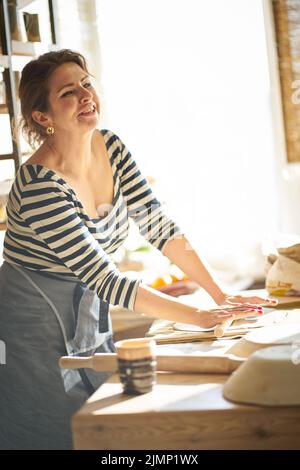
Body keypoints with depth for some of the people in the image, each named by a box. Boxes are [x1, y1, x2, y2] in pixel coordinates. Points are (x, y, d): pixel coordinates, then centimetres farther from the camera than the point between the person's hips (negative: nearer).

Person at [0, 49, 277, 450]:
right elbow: (105, 280, -28)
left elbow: (159, 226, 0)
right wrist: (203, 317, -27)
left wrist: (223, 297, -6)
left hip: (89, 312, 7)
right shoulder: (39, 187, -27)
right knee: (61, 435, 2)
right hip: (37, 323, -7)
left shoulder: (111, 148, -4)